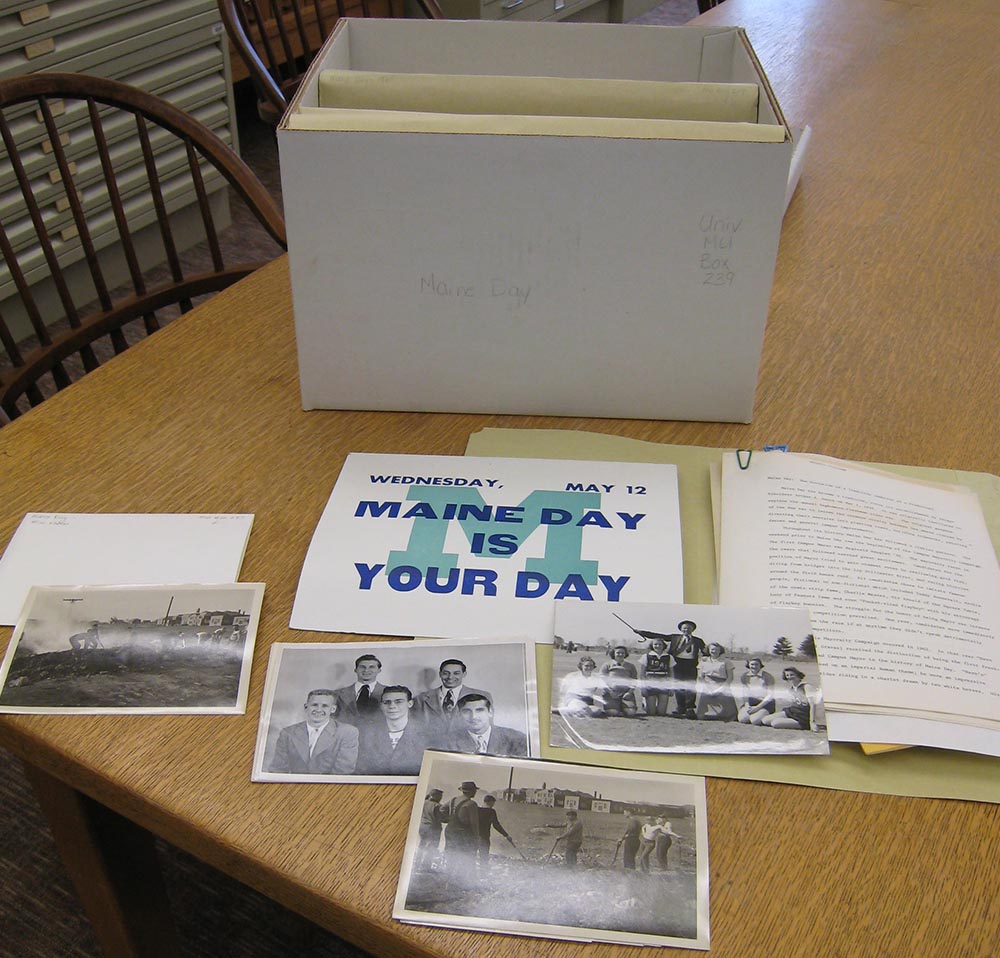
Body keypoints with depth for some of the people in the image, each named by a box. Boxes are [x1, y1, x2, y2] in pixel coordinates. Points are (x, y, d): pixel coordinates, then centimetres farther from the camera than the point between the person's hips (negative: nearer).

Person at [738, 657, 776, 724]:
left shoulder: (768, 677, -7)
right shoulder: (744, 677, 5)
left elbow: (770, 696, -9)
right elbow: (742, 693, 8)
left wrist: (757, 707, -16)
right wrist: (747, 705, -10)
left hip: (764, 704, -3)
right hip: (749, 702, 3)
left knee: (755, 720, -28)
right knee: (742, 719, -24)